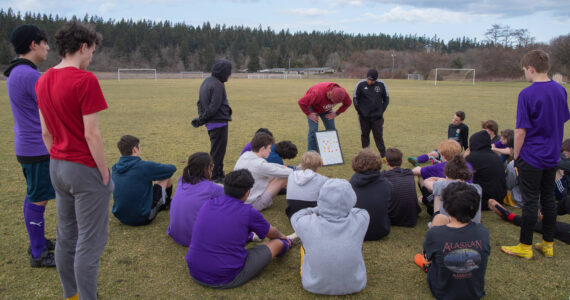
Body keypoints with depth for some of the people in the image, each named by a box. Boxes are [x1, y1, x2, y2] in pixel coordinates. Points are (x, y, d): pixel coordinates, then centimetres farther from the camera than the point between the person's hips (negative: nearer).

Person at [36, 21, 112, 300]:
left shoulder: (43, 81, 7)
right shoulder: (85, 80, -17)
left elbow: (46, 133, 11)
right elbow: (91, 134, -19)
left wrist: (59, 161, 17)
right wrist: (105, 174, -11)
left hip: (57, 168, 8)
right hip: (85, 170, -8)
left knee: (65, 236, 18)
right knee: (89, 242, 3)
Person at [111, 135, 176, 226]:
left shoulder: (115, 168, 0)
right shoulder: (144, 166, -19)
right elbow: (172, 168, -5)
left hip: (121, 218, 7)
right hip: (143, 218, -6)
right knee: (166, 176, 8)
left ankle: (164, 204, 43)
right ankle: (166, 203, 38)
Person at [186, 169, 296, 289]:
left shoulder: (207, 205, 0)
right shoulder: (249, 213, -12)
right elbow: (272, 233, 10)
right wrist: (282, 236, 35)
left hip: (195, 274, 5)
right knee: (278, 243, 11)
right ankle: (287, 243, 43)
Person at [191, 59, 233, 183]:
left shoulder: (207, 82, 13)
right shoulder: (218, 85, -17)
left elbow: (200, 102, 15)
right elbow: (214, 107, -21)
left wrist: (201, 117, 8)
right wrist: (201, 120, -12)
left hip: (212, 123, 10)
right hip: (219, 122, -10)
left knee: (217, 150, 18)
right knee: (218, 151, -1)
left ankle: (219, 174, 29)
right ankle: (214, 177, 6)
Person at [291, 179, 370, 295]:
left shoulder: (308, 225, -25)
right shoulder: (359, 222, -22)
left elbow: (296, 216, 1)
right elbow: (362, 212, 4)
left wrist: (321, 210, 8)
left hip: (314, 286, 0)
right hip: (354, 285, 1)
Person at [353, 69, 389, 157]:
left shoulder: (381, 85, -3)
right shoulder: (360, 85, -7)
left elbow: (386, 99, 10)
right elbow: (355, 99, 2)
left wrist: (381, 111, 2)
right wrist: (360, 111, -2)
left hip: (377, 117, 0)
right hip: (364, 117, 0)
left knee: (378, 135, 0)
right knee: (364, 135, 9)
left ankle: (383, 155, 4)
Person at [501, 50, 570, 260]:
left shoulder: (527, 94, -18)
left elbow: (521, 131, -17)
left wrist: (516, 156, -6)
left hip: (531, 157, -7)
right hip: (552, 156, 7)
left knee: (530, 201, 1)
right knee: (548, 199, 15)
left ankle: (525, 246, 13)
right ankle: (548, 244, 26)